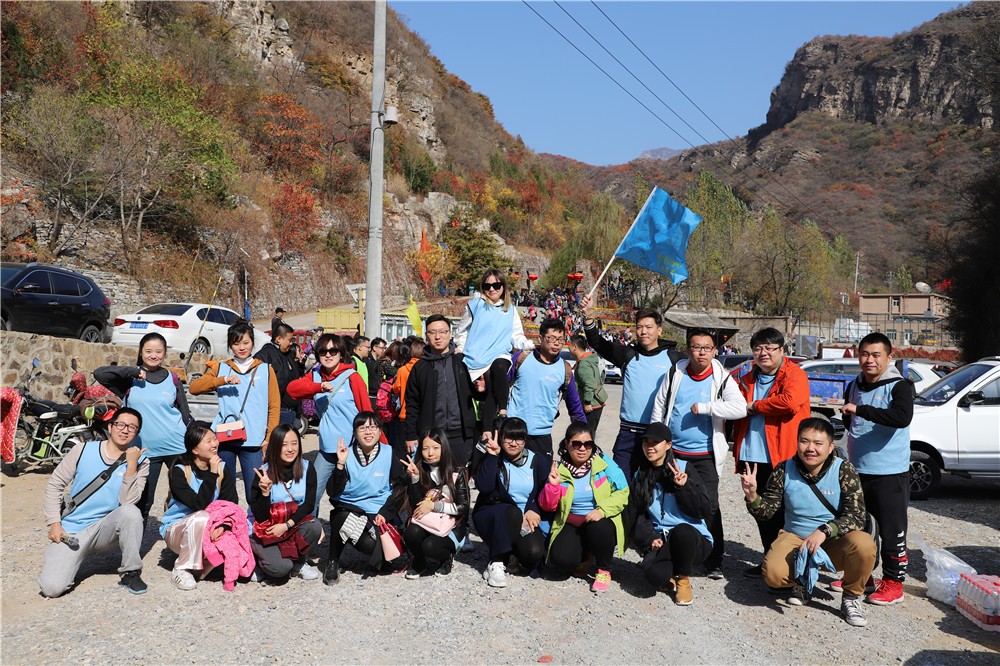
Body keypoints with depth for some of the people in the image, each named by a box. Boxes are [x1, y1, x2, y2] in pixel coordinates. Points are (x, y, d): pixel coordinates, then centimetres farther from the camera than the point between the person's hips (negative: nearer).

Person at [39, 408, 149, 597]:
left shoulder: (140, 462, -4)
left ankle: (131, 573, -15)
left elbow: (127, 502, -15)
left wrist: (131, 466, -24)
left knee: (131, 512, -33)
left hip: (106, 529, 0)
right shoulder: (83, 450, -1)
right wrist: (54, 523, -2)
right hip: (71, 532, 0)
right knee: (52, 588, -20)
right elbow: (54, 485, 6)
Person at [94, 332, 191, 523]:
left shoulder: (172, 379, 6)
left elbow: (185, 414, 9)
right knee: (143, 501, 7)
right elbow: (99, 373, -12)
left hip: (177, 446, 1)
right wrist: (133, 371, -17)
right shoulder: (130, 379, 3)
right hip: (145, 449, -1)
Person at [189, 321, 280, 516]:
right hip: (225, 439, 2)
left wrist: (270, 438, -3)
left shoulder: (265, 370, 9)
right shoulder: (221, 368, 12)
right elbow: (194, 388, -2)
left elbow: (274, 406, 6)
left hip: (253, 441, -1)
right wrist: (223, 380, -15)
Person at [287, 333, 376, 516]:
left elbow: (367, 411, -7)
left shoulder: (352, 377, -8)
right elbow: (292, 388, -8)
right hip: (327, 448, 4)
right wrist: (319, 387, -24)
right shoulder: (316, 376, 6)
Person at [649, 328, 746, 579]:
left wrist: (704, 407, -22)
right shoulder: (674, 374, 3)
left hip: (705, 455, -3)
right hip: (673, 452, 3)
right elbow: (658, 408, 9)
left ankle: (714, 561, 10)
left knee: (709, 506, -3)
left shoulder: (722, 379, -5)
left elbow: (740, 408, -21)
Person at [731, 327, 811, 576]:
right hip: (753, 457, 7)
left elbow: (790, 401, -26)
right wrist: (738, 449, 9)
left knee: (782, 513, 1)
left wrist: (754, 406, -14)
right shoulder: (747, 380, 13)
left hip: (782, 457, -6)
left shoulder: (794, 375, -7)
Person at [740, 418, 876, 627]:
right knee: (774, 574, -28)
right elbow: (766, 512, -3)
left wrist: (824, 531, -33)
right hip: (795, 538, 1)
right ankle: (801, 582, 12)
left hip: (834, 542, 0)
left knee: (863, 545, -33)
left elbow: (856, 516, -17)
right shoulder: (784, 471, -6)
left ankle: (851, 598, -2)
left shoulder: (844, 471, -11)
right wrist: (752, 496, -25)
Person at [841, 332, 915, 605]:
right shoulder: (854, 386, 9)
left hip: (890, 473, -7)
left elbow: (902, 418, -32)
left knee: (892, 530, 1)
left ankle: (893, 582, 13)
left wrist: (860, 410, -33)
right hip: (857, 470, 7)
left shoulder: (899, 386, -12)